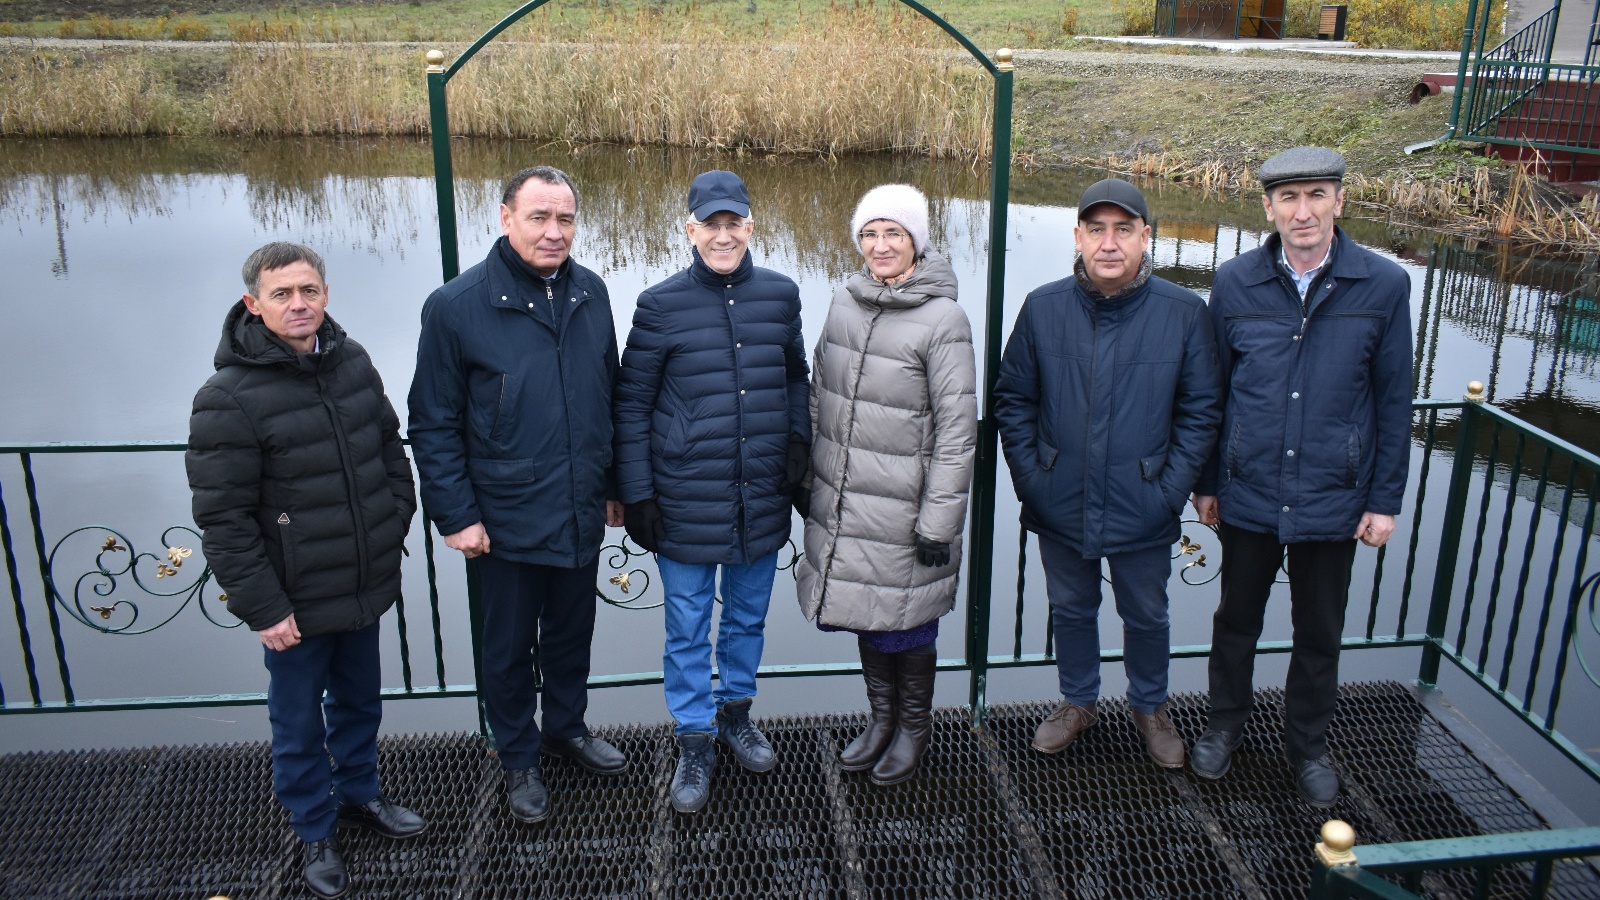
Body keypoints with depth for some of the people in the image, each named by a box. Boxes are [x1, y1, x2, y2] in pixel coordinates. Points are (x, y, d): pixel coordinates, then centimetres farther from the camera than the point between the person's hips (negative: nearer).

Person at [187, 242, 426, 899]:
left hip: (364, 587, 6)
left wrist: (395, 527, 10)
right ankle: (314, 832, 33)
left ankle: (359, 794, 46)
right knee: (299, 722, 13)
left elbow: (390, 450, 14)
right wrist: (261, 607, -16)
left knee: (359, 699, 23)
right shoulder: (229, 398, -19)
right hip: (296, 603, -5)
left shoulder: (352, 362, 0)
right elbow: (223, 519, -18)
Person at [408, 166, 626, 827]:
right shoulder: (457, 307, -14)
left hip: (582, 514, 4)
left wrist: (615, 484, 11)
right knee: (509, 647, 15)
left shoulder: (591, 293, 0)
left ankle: (567, 727, 46)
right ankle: (518, 759, 36)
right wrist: (456, 515, -12)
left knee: (572, 631, 22)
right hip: (509, 519, -4)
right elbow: (434, 423, -10)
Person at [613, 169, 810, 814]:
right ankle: (694, 742, 28)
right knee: (688, 629, 9)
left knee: (748, 617, 19)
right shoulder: (661, 305, -7)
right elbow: (631, 405, -3)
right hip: (686, 504, -3)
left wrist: (798, 439, 1)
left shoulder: (780, 295, 1)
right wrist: (637, 496, -5)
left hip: (763, 499, 3)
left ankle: (735, 713, 42)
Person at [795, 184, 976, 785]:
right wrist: (809, 480, 12)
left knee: (905, 622, 9)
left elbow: (957, 430, -13)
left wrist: (939, 522, -14)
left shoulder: (943, 320, -13)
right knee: (865, 618, 17)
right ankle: (881, 718, 39)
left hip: (902, 510, -5)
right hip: (841, 503, 5)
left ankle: (914, 728, 33)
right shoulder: (844, 302, 4)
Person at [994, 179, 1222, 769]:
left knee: (1146, 616, 19)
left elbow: (1201, 411, -3)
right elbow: (1012, 400, 2)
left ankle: (1150, 708, 44)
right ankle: (1078, 702, 44)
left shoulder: (1184, 313, -10)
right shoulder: (1043, 308, -6)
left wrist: (1169, 490, -9)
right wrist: (1029, 477, -4)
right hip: (1060, 507, 1)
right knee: (1071, 610, 20)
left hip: (1142, 514, -1)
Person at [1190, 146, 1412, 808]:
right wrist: (1206, 481, 6)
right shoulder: (1235, 283, -5)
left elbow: (1393, 402, -2)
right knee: (1237, 621, 17)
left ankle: (1308, 744, 37)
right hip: (1248, 496, 1)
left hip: (1334, 501, 0)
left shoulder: (1384, 287, -7)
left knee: (1319, 634, 15)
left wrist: (1385, 499, -1)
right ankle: (1225, 725, 40)